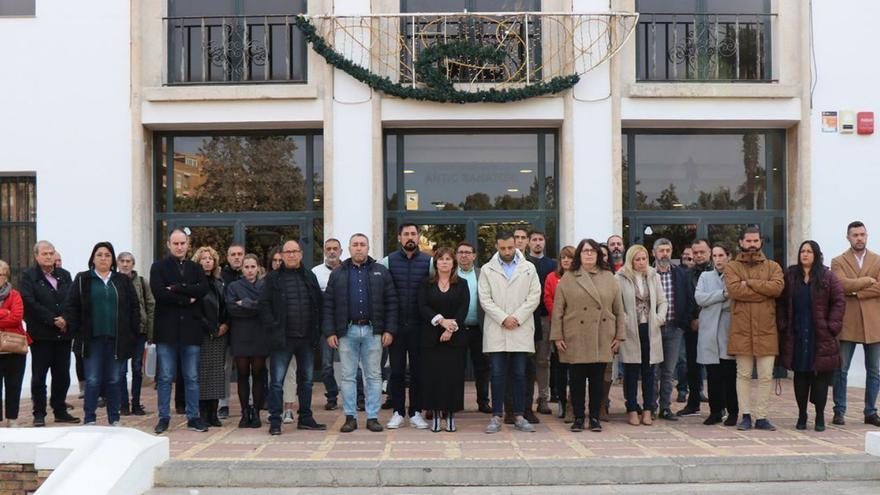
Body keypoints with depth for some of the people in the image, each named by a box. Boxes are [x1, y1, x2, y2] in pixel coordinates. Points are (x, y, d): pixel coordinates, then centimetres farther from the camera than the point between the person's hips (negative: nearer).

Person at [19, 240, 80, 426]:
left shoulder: (64, 275, 14)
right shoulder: (28, 276, 0)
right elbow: (30, 303, -11)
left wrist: (66, 319, -10)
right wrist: (53, 320, -14)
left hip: (63, 333, 4)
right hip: (41, 334, -4)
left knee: (62, 375, 8)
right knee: (39, 376, 1)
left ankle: (60, 411, 17)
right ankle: (39, 414, 8)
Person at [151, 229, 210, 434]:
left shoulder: (196, 268, 13)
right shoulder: (159, 267, 5)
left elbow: (203, 289, -5)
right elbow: (158, 292, -11)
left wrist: (177, 288, -13)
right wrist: (187, 299, -9)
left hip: (191, 328, 2)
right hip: (167, 329, -2)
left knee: (192, 377, 6)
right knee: (165, 377, 2)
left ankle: (193, 417, 13)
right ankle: (164, 418, 11)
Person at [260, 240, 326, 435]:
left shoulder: (310, 277, 11)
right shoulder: (273, 279, 1)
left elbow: (318, 304, 12)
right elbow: (264, 305, -4)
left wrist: (316, 331, 3)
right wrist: (272, 330, -13)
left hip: (306, 338, 4)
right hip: (282, 338, -4)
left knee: (306, 380, 11)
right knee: (277, 380, -3)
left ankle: (305, 418, 21)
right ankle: (275, 421, 3)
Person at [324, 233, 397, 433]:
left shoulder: (381, 272, 7)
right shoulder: (338, 274, 9)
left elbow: (391, 303, 4)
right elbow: (328, 305, 6)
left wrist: (389, 330, -4)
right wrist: (329, 332, -3)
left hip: (373, 331, 0)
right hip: (347, 331, 1)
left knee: (374, 376, 3)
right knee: (348, 376, 4)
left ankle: (373, 417, 10)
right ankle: (350, 417, 12)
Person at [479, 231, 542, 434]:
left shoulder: (529, 268, 8)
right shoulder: (487, 270, 8)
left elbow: (534, 297, 2)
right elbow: (485, 299, 1)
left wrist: (517, 318, -9)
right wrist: (503, 318, -10)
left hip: (521, 331, 0)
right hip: (496, 331, 0)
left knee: (520, 374, 3)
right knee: (498, 375, 0)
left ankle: (519, 415, 9)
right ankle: (496, 416, 4)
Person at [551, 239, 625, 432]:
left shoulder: (609, 278, 8)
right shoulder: (568, 278, 3)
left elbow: (619, 309, 9)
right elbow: (557, 310, 2)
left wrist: (619, 335, 5)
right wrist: (557, 336, -3)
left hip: (602, 340, 1)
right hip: (575, 339, -1)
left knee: (598, 379, 5)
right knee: (577, 380, 2)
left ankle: (595, 418, 16)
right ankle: (578, 418, 13)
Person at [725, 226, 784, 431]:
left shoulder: (773, 267, 12)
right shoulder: (732, 267, 7)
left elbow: (777, 287, -9)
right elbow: (734, 290, -13)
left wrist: (749, 283, -12)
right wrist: (763, 291, -10)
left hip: (766, 329, 1)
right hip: (741, 329, -1)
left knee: (766, 376, 2)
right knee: (743, 374, 4)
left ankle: (761, 417, 9)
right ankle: (746, 415, 11)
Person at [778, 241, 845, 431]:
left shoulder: (827, 277, 2)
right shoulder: (790, 276, 7)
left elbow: (839, 301, 0)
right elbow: (780, 303, 7)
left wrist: (832, 325, -8)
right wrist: (783, 325, -2)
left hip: (821, 337, -2)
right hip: (796, 336, 2)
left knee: (821, 376, 0)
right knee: (800, 376, 6)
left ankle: (820, 417, 9)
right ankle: (802, 415, 15)